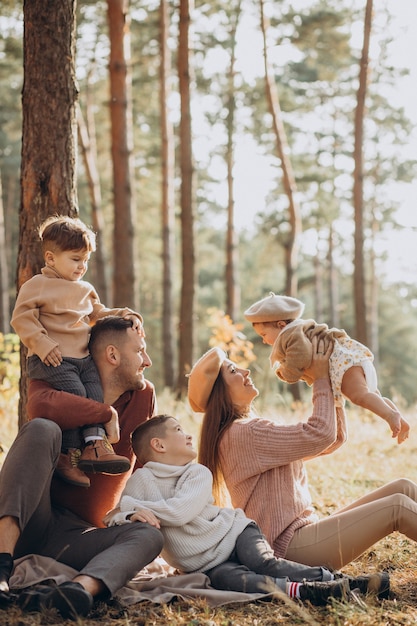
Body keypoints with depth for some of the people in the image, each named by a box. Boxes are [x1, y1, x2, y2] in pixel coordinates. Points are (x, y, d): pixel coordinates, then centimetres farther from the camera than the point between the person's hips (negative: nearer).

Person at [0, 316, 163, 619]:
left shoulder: (145, 396, 13)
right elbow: (41, 405, -24)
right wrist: (108, 413, -15)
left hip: (75, 535, 3)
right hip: (26, 524, -3)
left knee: (149, 536, -24)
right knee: (41, 429, -26)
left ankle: (82, 586, -56)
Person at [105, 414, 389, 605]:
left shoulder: (199, 473, 1)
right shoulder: (142, 479, -1)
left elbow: (180, 511, -16)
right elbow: (115, 520, -7)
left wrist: (128, 506, -11)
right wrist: (132, 515, -30)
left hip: (234, 532, 2)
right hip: (205, 563, -2)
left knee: (264, 562, -27)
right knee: (228, 578, -33)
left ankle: (341, 581, -33)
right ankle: (304, 591, -49)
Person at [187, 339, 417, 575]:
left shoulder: (259, 428, 18)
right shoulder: (240, 434, -14)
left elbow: (336, 438, 20)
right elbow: (321, 435, -18)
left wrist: (332, 388, 8)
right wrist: (321, 380, -4)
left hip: (305, 531, 10)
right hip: (288, 545, -10)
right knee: (397, 507, -18)